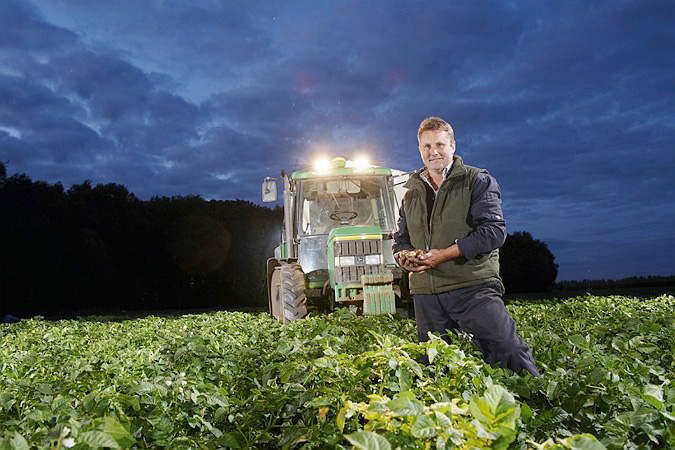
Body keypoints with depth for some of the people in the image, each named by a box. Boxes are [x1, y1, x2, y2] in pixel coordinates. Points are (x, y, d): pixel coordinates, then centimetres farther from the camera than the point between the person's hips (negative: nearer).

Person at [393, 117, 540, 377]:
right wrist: (404, 256, 0)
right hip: (426, 292, 4)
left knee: (510, 351, -8)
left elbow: (494, 230, -8)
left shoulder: (478, 181, 4)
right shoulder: (411, 193, 19)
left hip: (473, 287, -4)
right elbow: (401, 238, 25)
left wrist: (444, 254, -16)